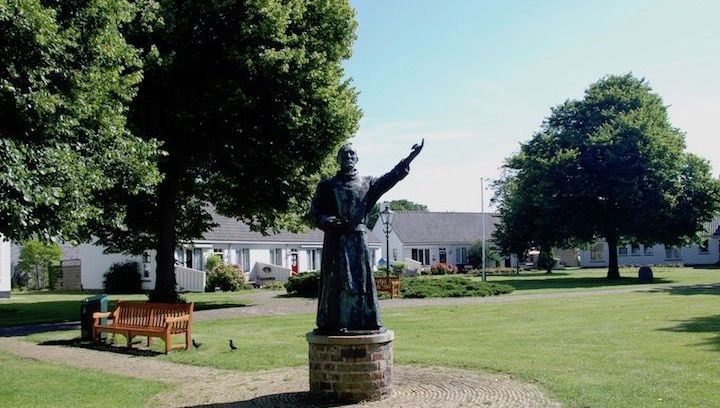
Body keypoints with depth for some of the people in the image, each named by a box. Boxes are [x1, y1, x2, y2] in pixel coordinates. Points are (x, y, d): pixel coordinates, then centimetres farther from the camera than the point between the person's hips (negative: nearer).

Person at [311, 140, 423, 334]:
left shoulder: (367, 183, 13)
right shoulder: (327, 185, 10)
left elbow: (389, 179, -1)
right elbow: (315, 212, 5)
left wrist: (408, 159, -12)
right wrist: (330, 221, -16)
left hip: (359, 240, 1)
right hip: (335, 240, -1)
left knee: (361, 280, -1)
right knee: (335, 281, -3)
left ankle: (364, 323, 5)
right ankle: (334, 323, 2)